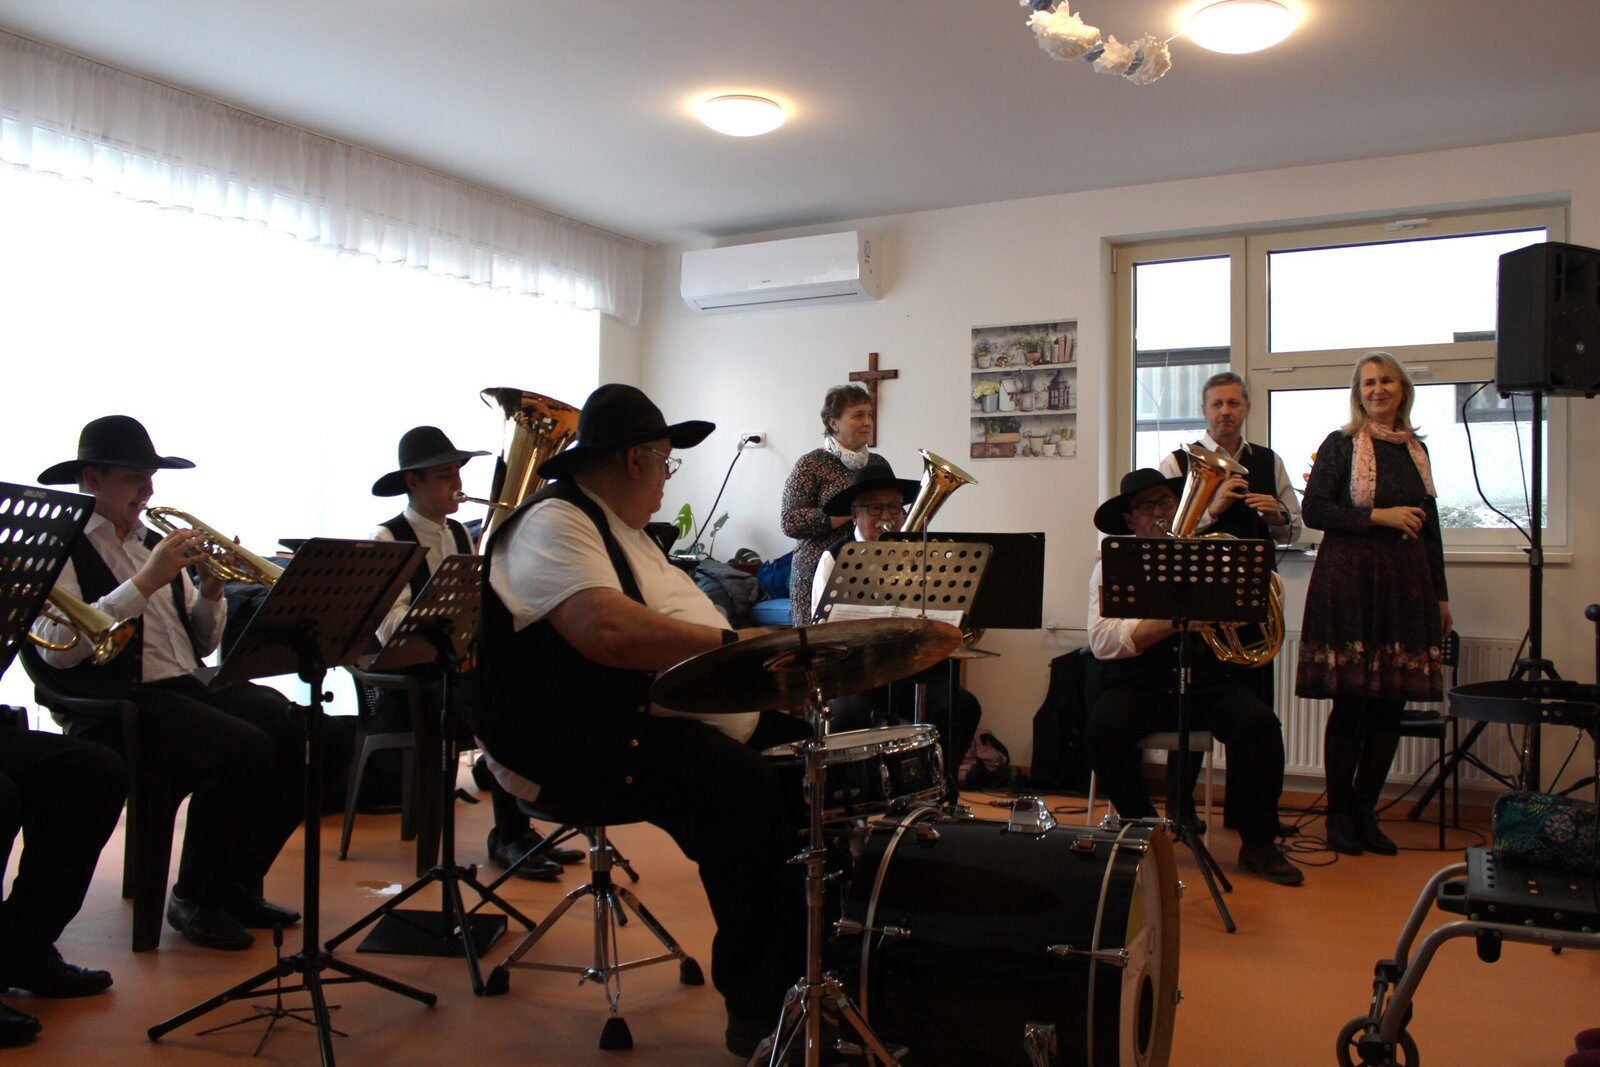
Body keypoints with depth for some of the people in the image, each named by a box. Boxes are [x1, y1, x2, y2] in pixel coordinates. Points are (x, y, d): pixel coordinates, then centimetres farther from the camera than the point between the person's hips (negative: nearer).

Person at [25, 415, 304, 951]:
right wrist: (145, 582, -18)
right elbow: (58, 648, -17)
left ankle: (239, 881, 3)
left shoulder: (156, 544, 21)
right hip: (118, 705, -7)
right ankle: (194, 898, -7)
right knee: (244, 750, -30)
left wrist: (210, 593, 0)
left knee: (299, 735, -16)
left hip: (190, 688, 7)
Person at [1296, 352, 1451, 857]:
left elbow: (1430, 526, 19)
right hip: (1350, 582, -5)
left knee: (1391, 705, 4)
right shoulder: (1340, 445, 1)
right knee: (1351, 703, -3)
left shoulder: (1416, 448, 15)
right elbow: (1313, 511, -7)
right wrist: (1379, 517, -13)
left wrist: (1441, 594, 18)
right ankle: (1339, 814, 9)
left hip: (1405, 584, 5)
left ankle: (1366, 811, 16)